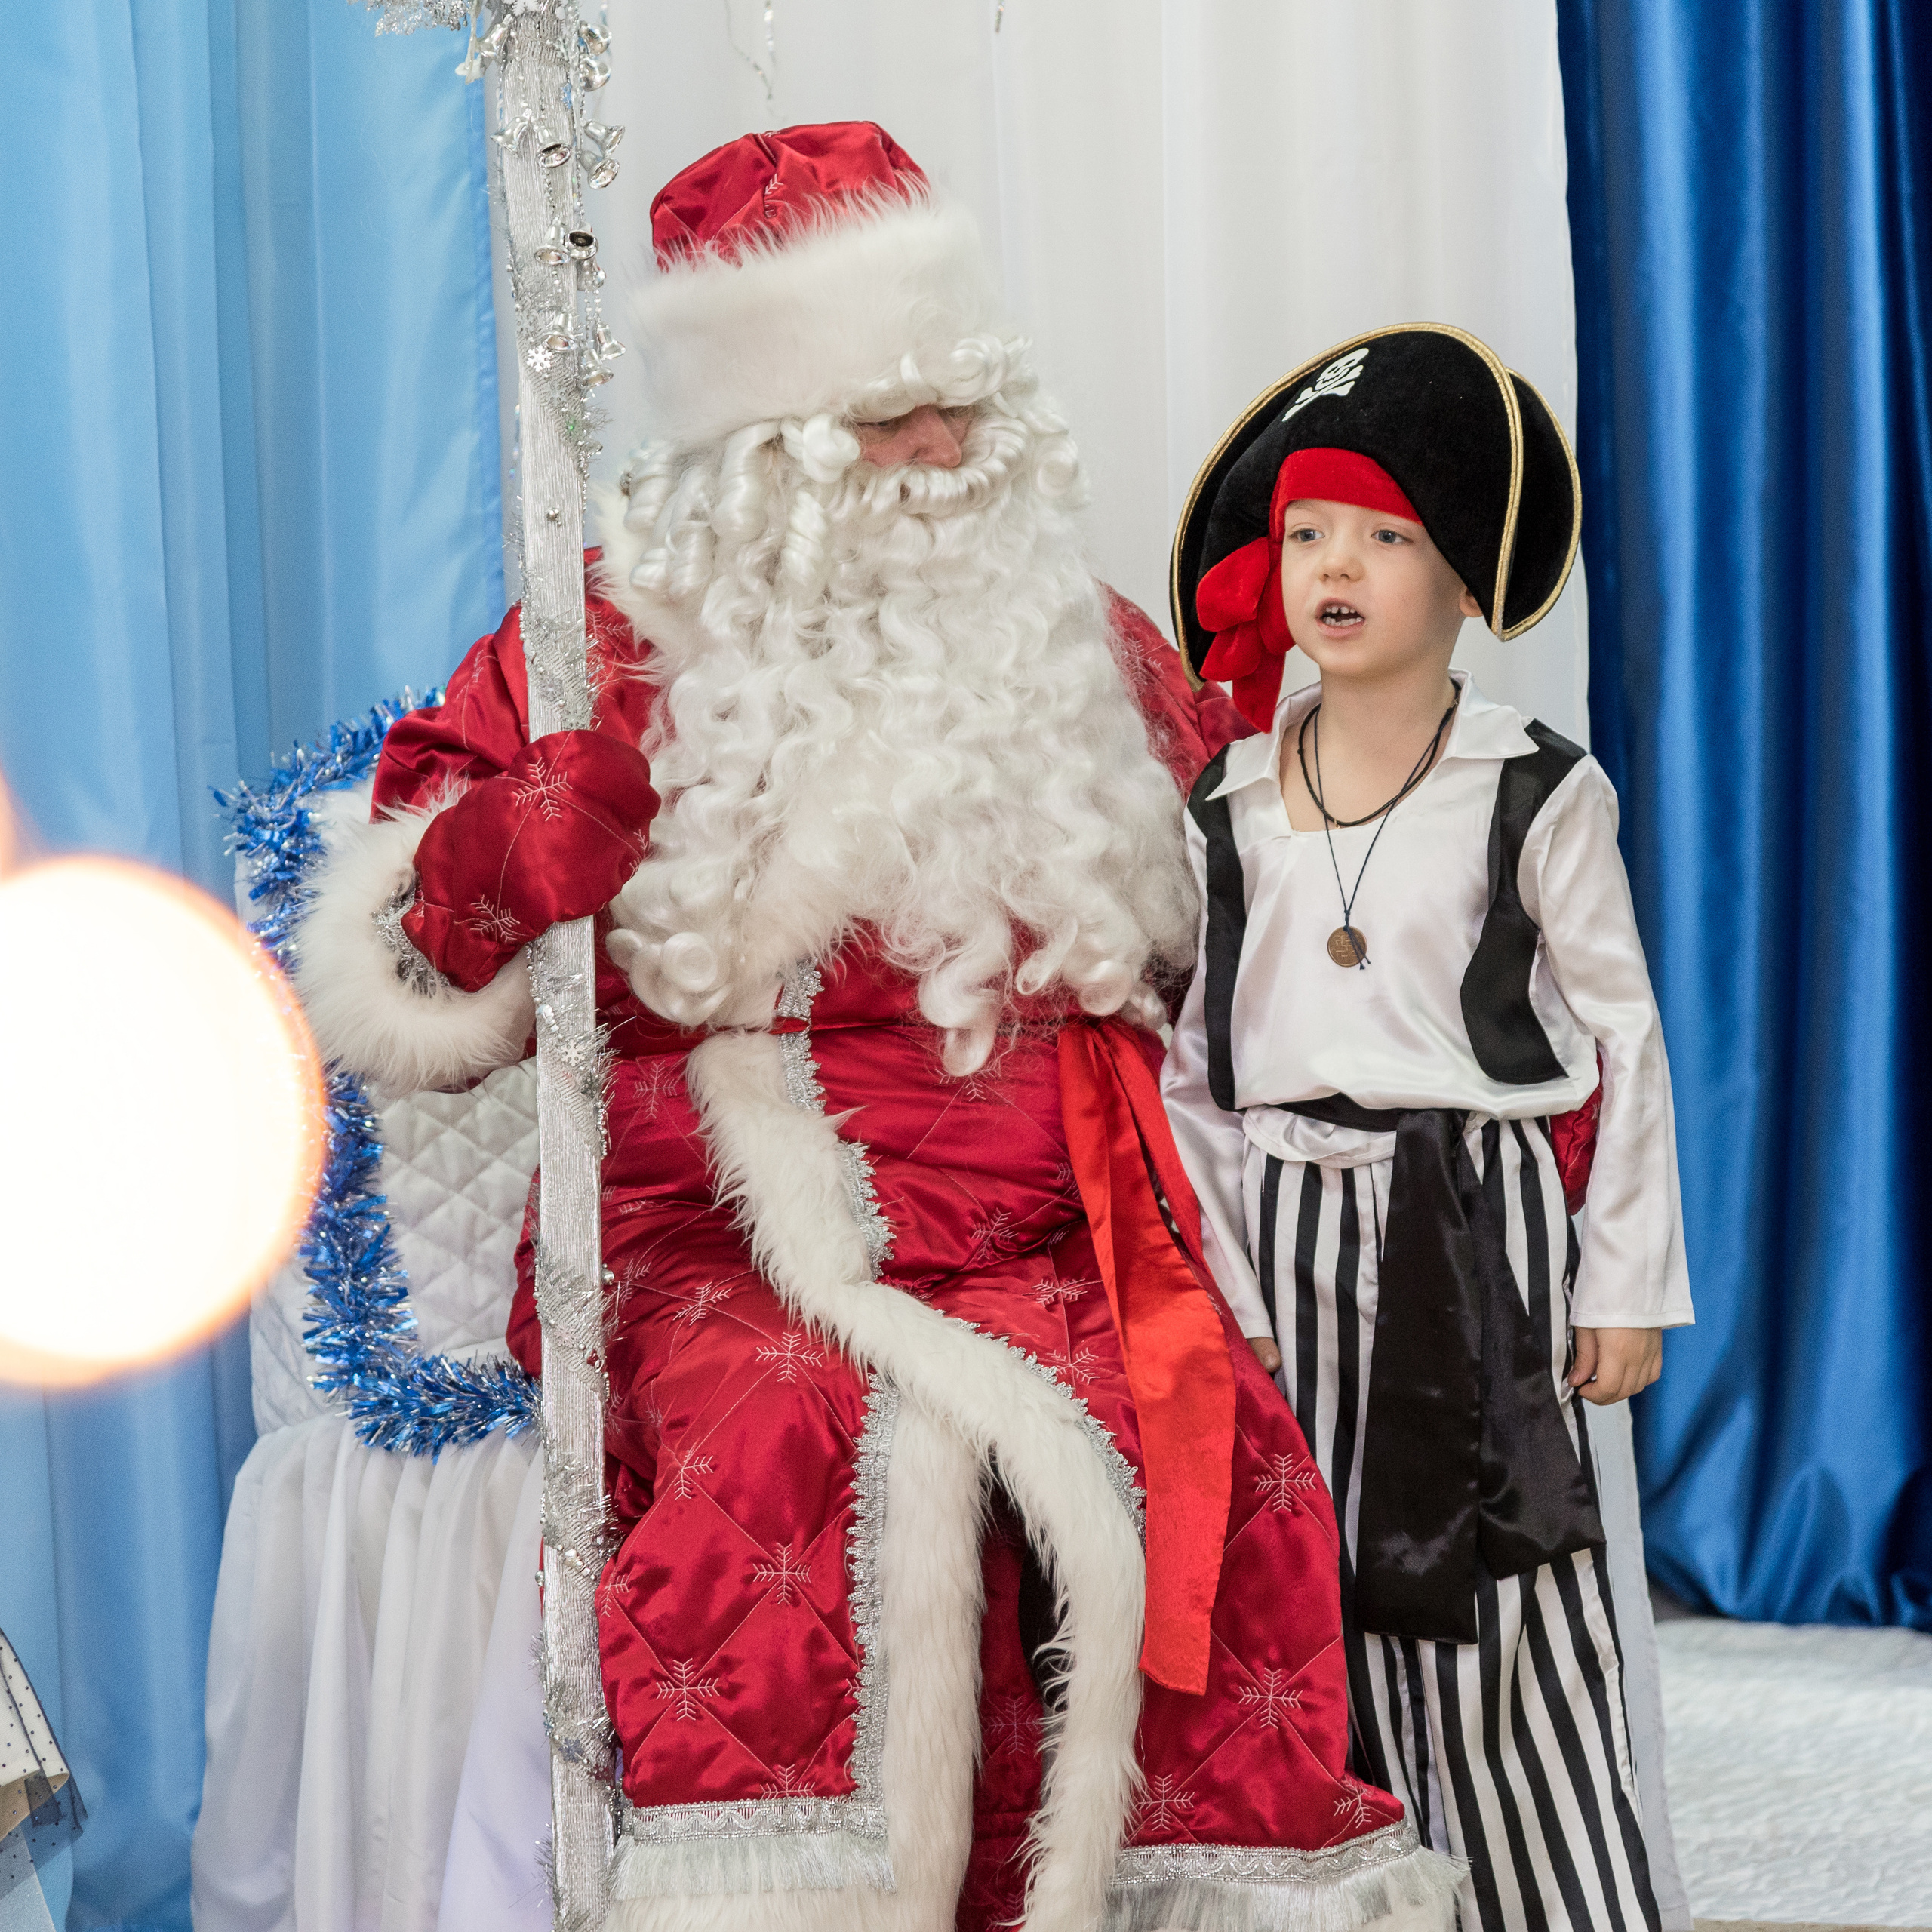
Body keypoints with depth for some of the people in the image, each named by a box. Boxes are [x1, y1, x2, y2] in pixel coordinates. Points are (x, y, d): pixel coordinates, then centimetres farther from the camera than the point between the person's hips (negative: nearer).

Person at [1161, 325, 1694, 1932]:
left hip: (1476, 1219, -3)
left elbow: (1624, 1038, 0)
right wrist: (1201, 1282, 4)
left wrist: (1627, 1284, -2)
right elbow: (1179, 1063, 9)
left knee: (1497, 1617, -2)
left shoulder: (1537, 793, -2)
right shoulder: (1227, 809, 6)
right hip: (1287, 1229, 3)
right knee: (1315, 1595, 6)